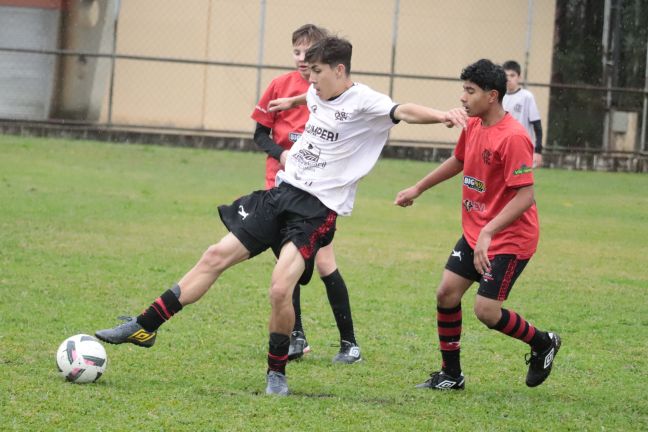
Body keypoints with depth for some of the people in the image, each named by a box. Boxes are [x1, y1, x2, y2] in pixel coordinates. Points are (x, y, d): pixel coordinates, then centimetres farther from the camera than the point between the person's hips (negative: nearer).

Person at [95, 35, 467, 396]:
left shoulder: (363, 102, -12)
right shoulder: (318, 95, 11)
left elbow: (402, 111, -31)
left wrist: (439, 115, -50)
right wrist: (292, 102, 57)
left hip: (317, 210, -8)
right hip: (282, 193, 8)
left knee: (280, 288, -22)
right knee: (216, 257, 5)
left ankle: (277, 372, 1)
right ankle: (144, 327, 13)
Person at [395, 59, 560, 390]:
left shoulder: (513, 137, -24)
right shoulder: (473, 126, 3)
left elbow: (525, 196, -27)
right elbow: (458, 161, 25)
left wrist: (488, 232, -33)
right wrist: (418, 189, 28)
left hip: (509, 239, -8)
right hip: (475, 232, 8)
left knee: (486, 311, -10)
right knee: (446, 292, 3)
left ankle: (544, 343, 16)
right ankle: (451, 375, 15)